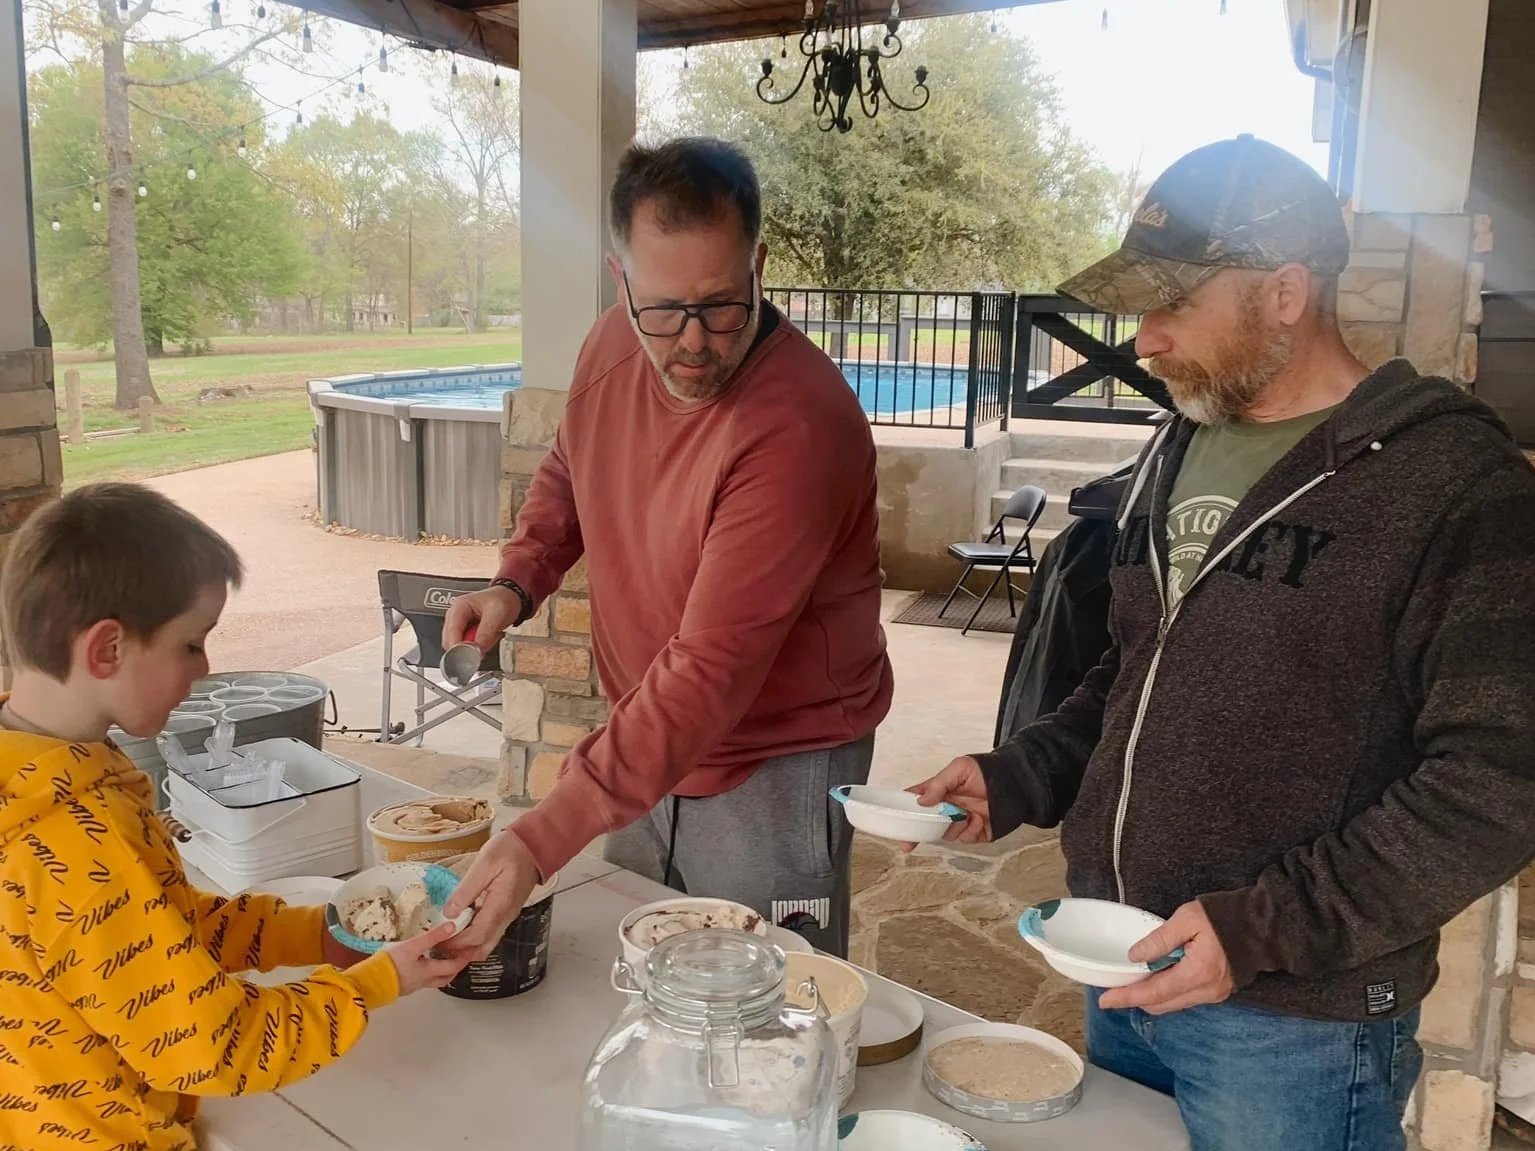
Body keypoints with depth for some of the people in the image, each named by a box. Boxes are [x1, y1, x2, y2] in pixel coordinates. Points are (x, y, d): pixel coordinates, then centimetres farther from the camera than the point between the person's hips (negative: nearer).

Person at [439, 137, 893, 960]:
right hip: (647, 745, 7)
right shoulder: (613, 347, -6)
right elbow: (566, 475, 16)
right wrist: (516, 582, -3)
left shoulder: (798, 425, -30)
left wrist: (540, 840, -35)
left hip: (772, 769, -6)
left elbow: (708, 672, -32)